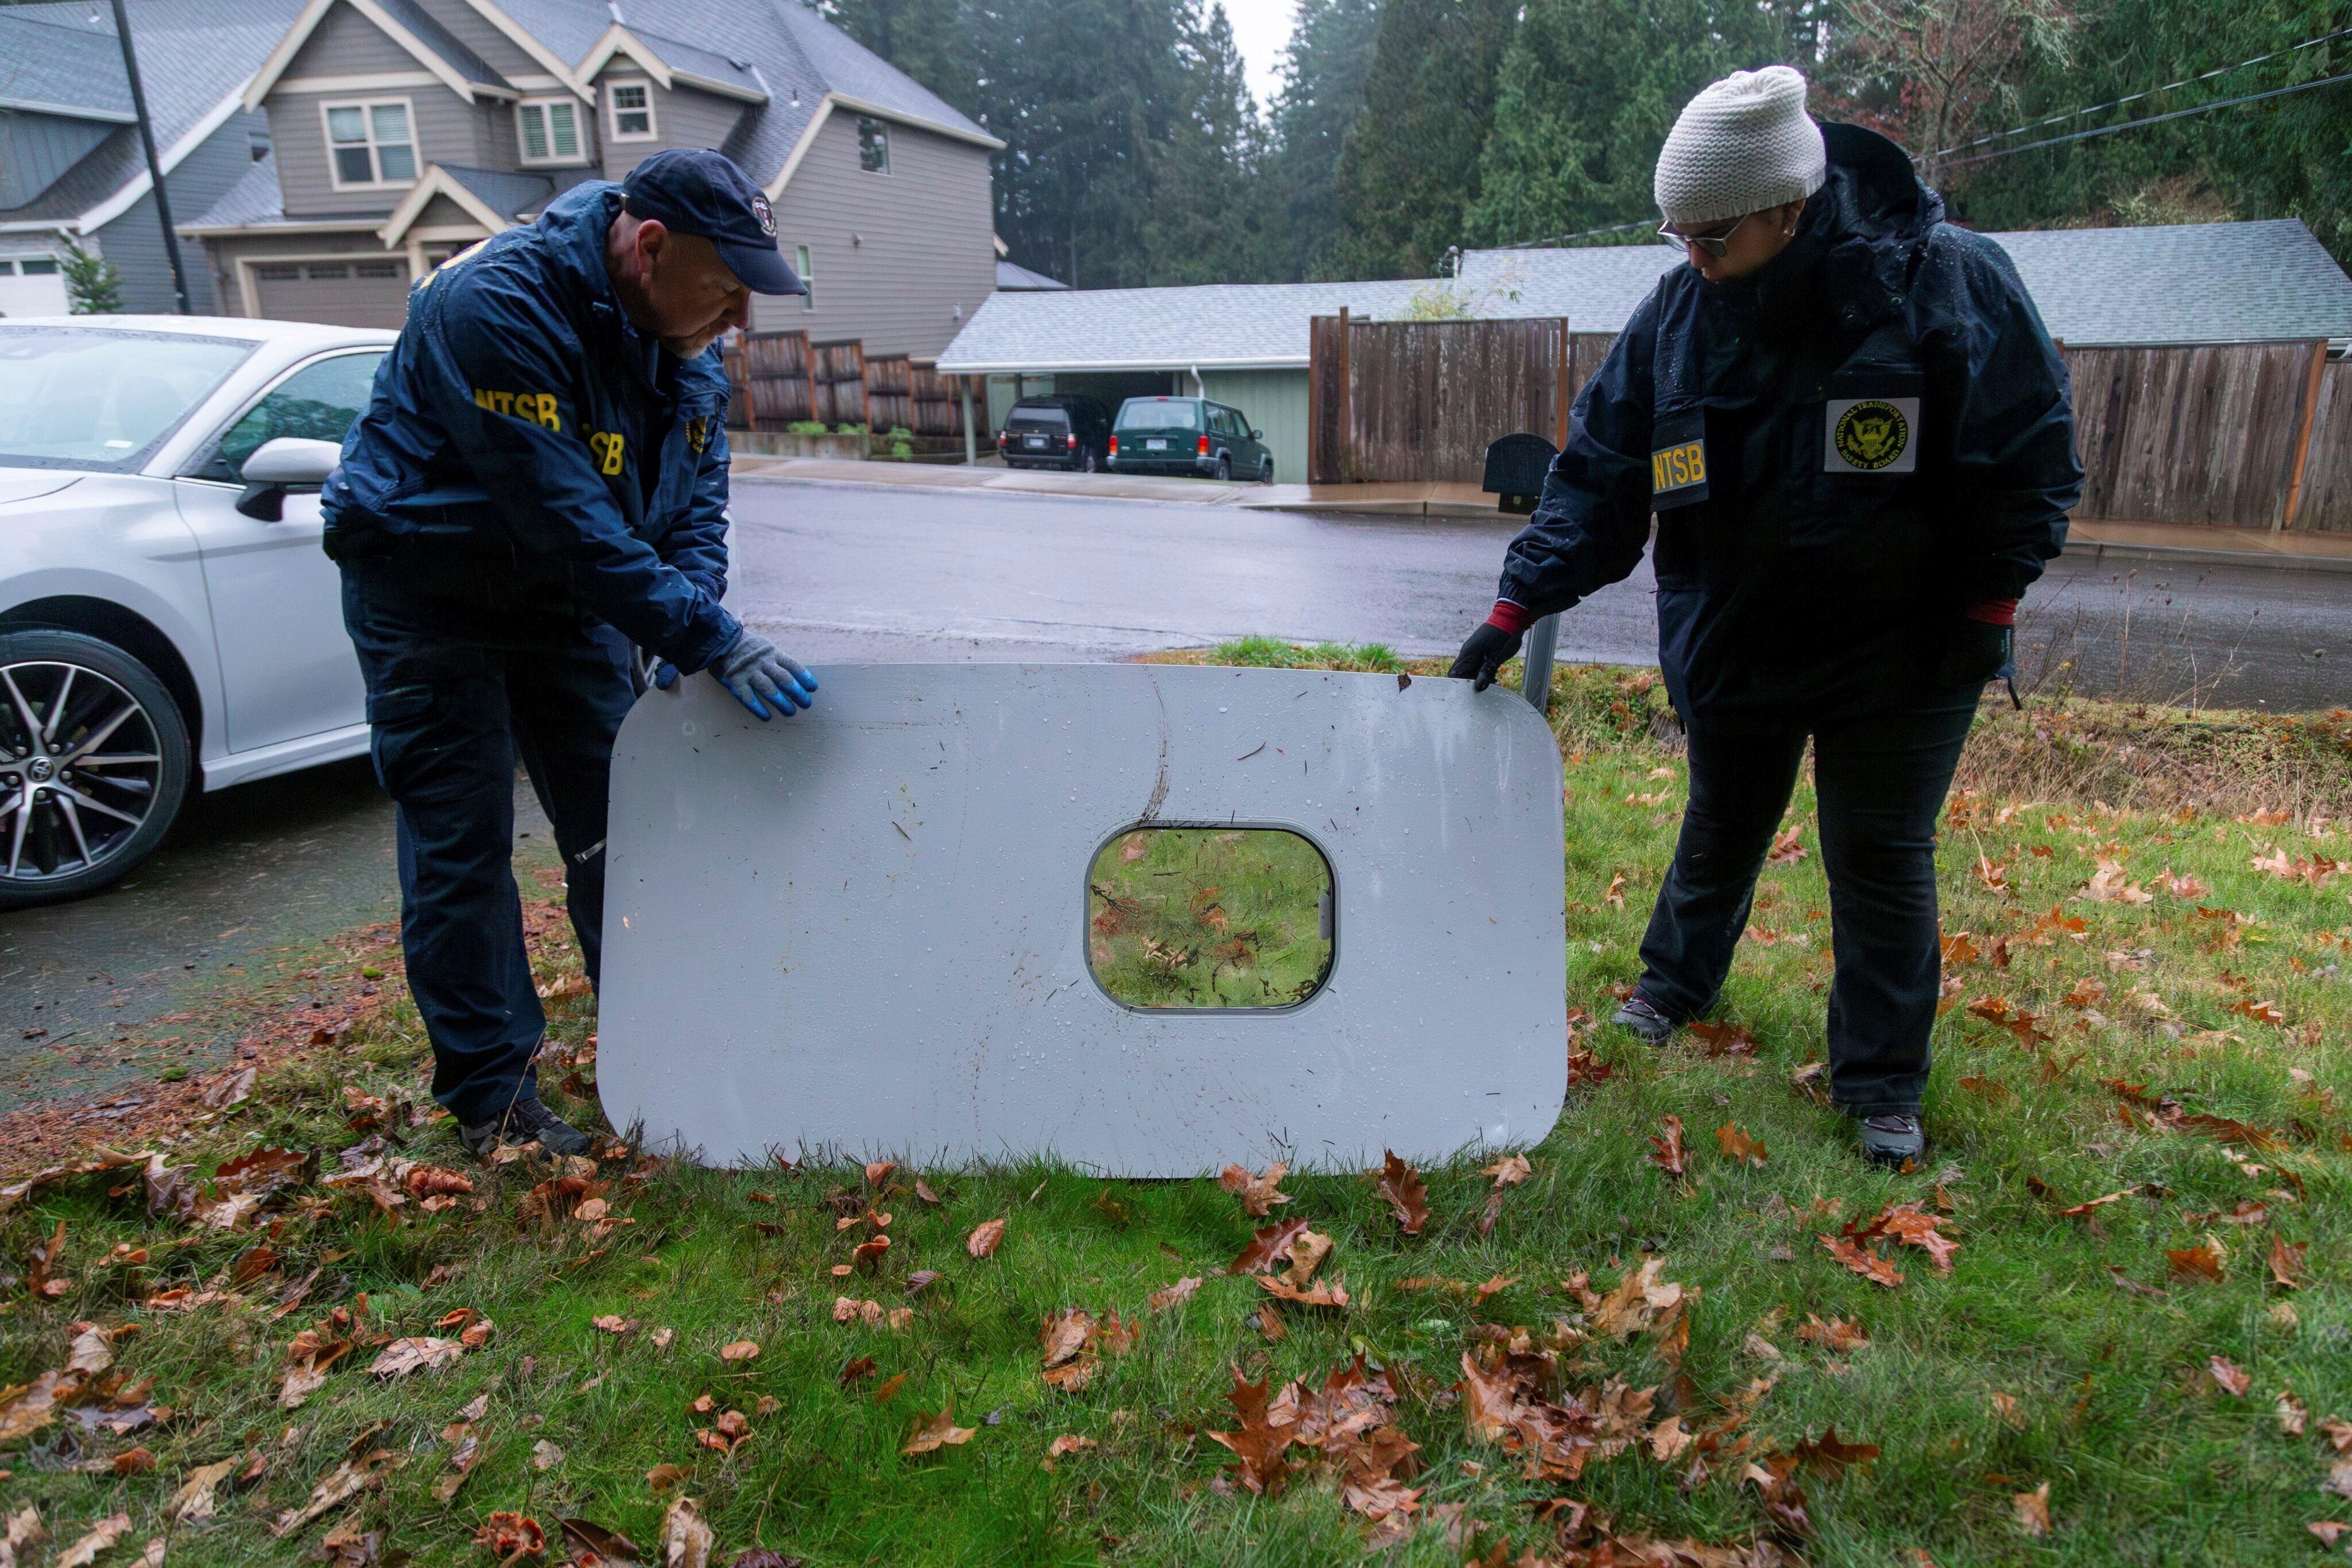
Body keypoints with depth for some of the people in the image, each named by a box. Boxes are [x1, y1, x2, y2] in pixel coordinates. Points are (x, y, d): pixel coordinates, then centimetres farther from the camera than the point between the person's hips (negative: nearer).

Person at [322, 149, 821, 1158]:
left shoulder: (681, 336, -5)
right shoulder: (497, 307, -30)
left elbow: (697, 495, 0)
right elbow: (567, 517, -35)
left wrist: (688, 623, -17)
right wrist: (708, 640, -36)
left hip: (568, 596, 7)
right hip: (431, 597, -6)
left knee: (617, 827, 8)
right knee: (461, 846, -3)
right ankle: (491, 1095, 9)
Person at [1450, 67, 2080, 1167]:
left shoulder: (1950, 282, -16)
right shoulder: (1676, 313, -8)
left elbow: (2032, 455, -8)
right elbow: (1600, 470, -4)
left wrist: (1987, 603, -11)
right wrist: (1522, 602, -11)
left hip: (1901, 652, -3)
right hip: (1732, 644, 3)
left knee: (1881, 859, 4)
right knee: (1721, 829, 19)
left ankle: (1882, 1087, 21)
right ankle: (1674, 987, 44)